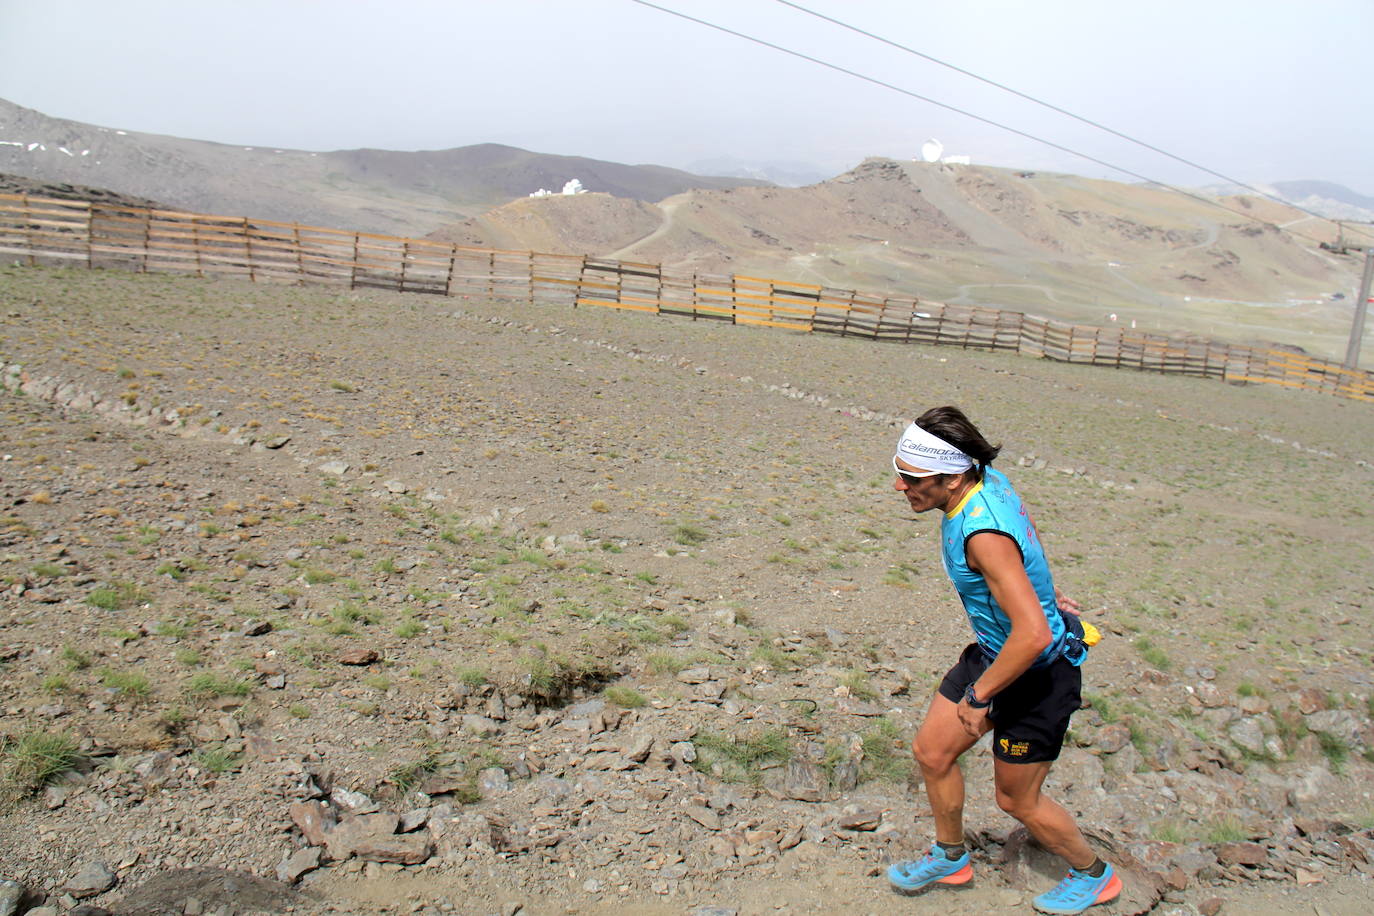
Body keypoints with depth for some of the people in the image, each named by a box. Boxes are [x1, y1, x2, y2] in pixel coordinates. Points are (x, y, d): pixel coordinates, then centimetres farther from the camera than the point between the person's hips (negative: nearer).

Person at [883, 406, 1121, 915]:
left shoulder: (985, 534, -36)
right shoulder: (989, 480, -8)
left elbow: (1034, 634, -38)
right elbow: (1027, 540, 13)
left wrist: (979, 696, -25)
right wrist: (1044, 591, 27)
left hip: (1036, 672, -9)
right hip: (993, 651, 9)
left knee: (1017, 800, 11)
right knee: (931, 751, 15)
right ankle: (950, 859, 38)